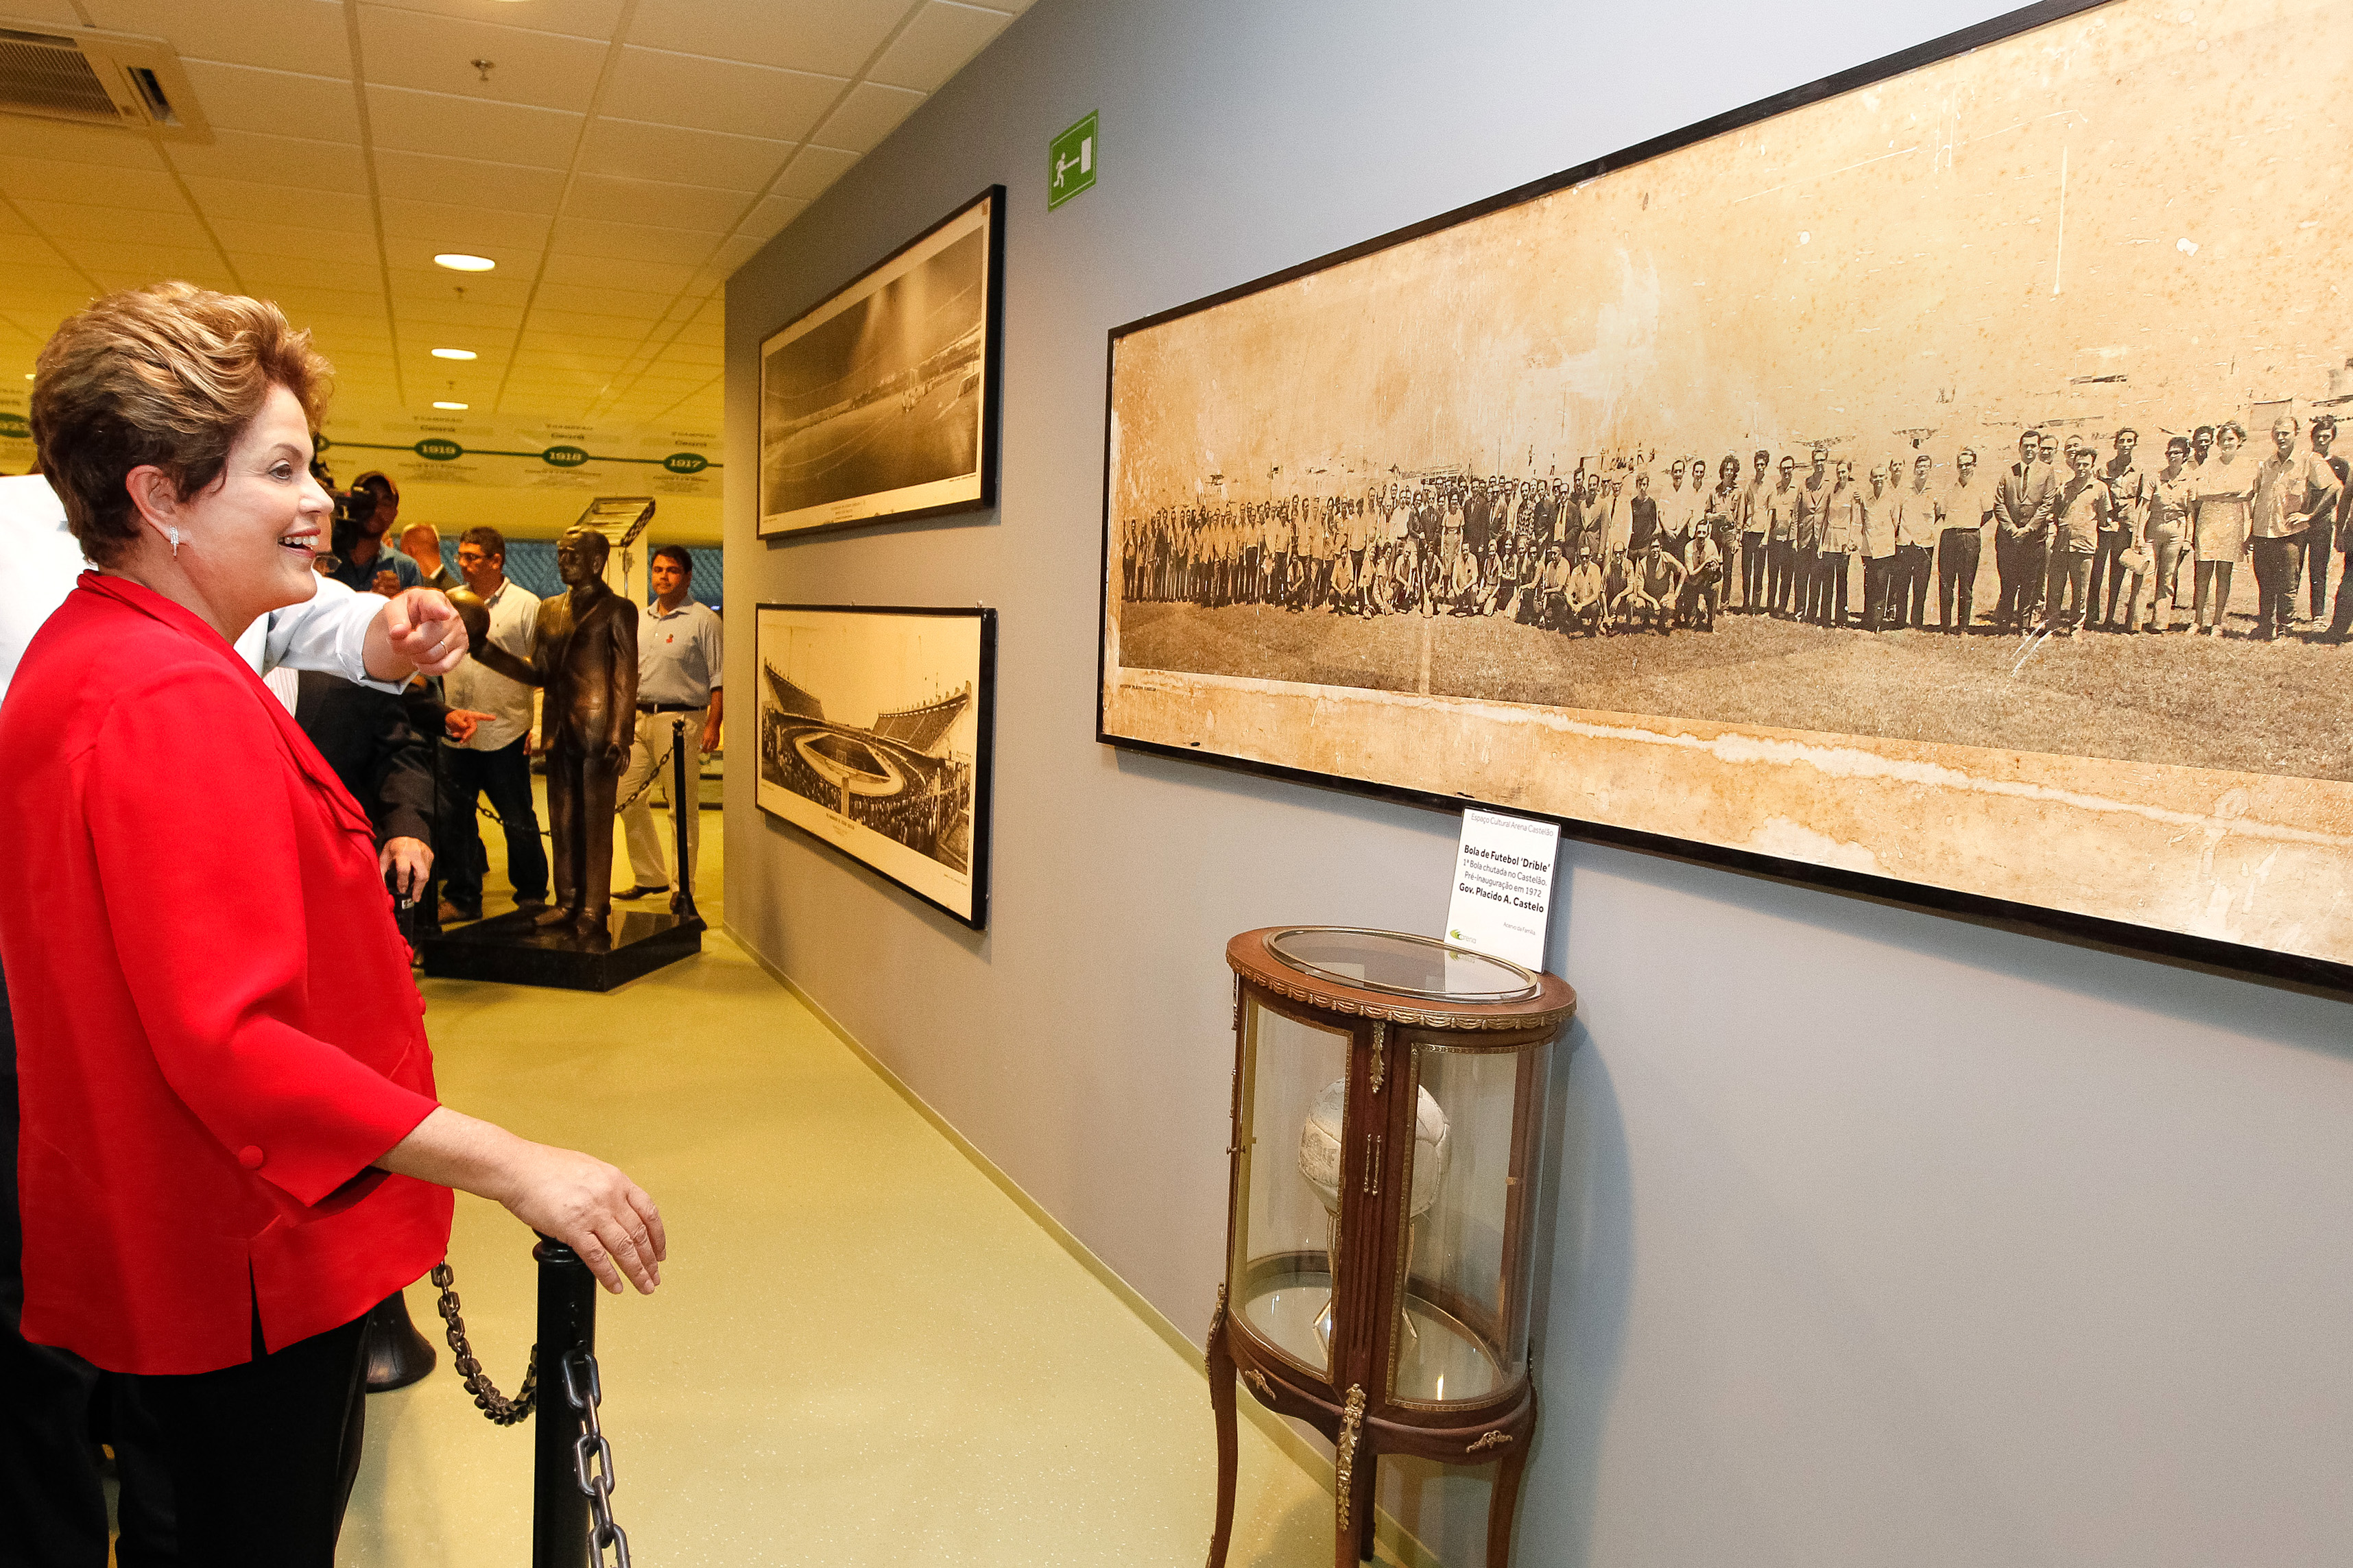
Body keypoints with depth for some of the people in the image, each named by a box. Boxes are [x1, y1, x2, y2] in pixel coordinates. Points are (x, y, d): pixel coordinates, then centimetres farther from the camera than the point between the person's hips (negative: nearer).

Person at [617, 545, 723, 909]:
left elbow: (719, 678, -9)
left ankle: (683, 886, 8)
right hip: (638, 717, 7)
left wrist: (712, 725, -16)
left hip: (680, 719, -7)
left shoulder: (703, 620, -5)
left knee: (683, 808, -2)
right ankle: (650, 877, 22)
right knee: (628, 797, 9)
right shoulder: (639, 619, 15)